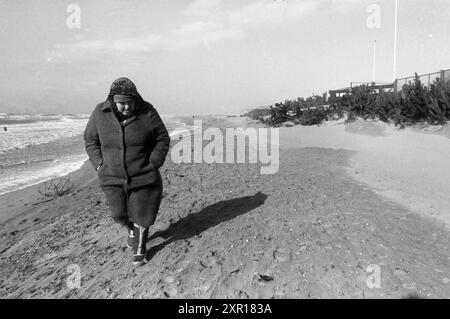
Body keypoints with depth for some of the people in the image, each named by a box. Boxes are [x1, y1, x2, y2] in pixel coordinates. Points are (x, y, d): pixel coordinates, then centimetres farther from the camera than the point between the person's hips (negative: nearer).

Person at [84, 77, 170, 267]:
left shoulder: (147, 113, -13)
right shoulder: (100, 114, -7)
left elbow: (163, 139, -3)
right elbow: (90, 140, 6)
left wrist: (153, 164, -9)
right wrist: (99, 164, -3)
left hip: (143, 178, -2)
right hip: (112, 178, 2)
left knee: (141, 216, 7)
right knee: (119, 214, 10)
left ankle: (139, 251, 30)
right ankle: (131, 231, 45)